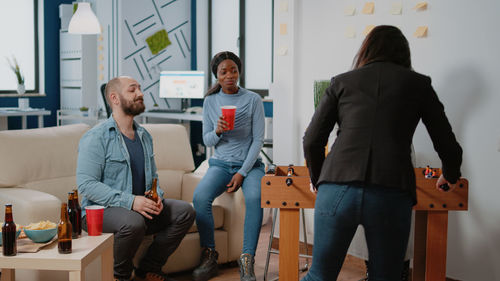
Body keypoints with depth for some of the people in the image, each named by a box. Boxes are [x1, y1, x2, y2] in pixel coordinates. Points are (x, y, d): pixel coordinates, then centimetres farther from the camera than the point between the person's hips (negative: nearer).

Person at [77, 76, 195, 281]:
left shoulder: (144, 136, 13)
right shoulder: (95, 138, -11)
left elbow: (152, 177, 21)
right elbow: (86, 184, -20)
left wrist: (156, 196, -4)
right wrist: (129, 201, -28)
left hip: (140, 207, 7)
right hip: (101, 210, -7)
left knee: (184, 211, -9)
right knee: (133, 221, -37)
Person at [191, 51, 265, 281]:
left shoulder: (253, 100, -1)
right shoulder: (210, 101, 6)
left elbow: (258, 140, -3)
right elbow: (207, 140, 8)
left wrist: (242, 173, -12)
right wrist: (217, 131, -16)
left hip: (250, 164, -2)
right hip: (221, 164, 2)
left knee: (254, 198, -35)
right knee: (200, 197, -29)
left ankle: (247, 260, -25)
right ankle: (209, 256, -13)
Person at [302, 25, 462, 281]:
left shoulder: (342, 82, 16)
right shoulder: (418, 84, 15)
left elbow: (312, 142, 13)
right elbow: (447, 145, 18)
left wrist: (317, 179, 31)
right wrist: (450, 176, 38)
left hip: (337, 189, 1)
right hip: (391, 195, 0)